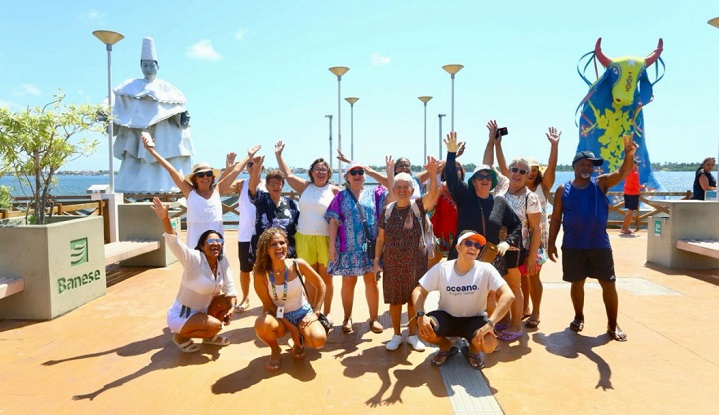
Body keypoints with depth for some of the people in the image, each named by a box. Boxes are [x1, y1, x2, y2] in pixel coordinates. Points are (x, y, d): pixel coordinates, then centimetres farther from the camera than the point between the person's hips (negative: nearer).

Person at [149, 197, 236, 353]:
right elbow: (175, 243, -39)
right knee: (216, 325, -24)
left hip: (201, 311, 7)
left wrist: (232, 308, -18)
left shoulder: (223, 262, -4)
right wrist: (165, 219, -53)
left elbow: (230, 289, -1)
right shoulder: (194, 259, -22)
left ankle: (209, 336, 14)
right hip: (180, 316, -7)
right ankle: (181, 336, 2)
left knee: (227, 301, -6)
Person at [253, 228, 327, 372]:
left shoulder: (298, 264, -16)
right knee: (261, 324, -35)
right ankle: (275, 351, 1)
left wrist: (315, 312, -7)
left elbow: (320, 286, -3)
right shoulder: (261, 275, -18)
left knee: (319, 340, -27)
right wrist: (290, 327, -16)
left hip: (302, 313, 1)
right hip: (279, 317, 0)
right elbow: (269, 305, -12)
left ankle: (299, 341, 12)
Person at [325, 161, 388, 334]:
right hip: (349, 247, -1)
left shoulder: (374, 193, 8)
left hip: (371, 246, 1)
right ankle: (347, 318, 20)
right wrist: (332, 245, -7)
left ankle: (373, 318, 16)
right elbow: (334, 222, 0)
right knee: (348, 282, 6)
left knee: (371, 281, 5)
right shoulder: (341, 197, 5)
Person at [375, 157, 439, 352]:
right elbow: (381, 238, 6)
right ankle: (396, 335, 26)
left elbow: (433, 192, -23)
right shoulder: (387, 210, 1)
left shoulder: (419, 206, -4)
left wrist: (433, 174, -39)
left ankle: (412, 335, 27)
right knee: (394, 300, 9)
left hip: (415, 264, -1)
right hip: (392, 264, 1)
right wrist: (377, 259, 1)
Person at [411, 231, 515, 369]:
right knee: (424, 330, -29)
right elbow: (419, 291, -10)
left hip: (474, 320, -1)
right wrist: (421, 315, -29)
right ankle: (447, 347, 9)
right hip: (446, 317, 1)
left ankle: (472, 350, 10)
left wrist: (490, 323, -36)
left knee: (489, 344, -31)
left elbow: (508, 295, -26)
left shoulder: (486, 270, -18)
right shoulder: (441, 268, -14)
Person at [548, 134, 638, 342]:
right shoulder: (563, 189, 0)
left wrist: (629, 155, -36)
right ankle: (579, 317, 30)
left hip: (600, 245, 1)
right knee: (577, 283, 11)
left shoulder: (601, 183, 1)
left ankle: (613, 324, 17)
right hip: (573, 246, 0)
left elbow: (622, 173, -16)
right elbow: (556, 218, 2)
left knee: (609, 284, 4)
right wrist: (551, 242, -3)